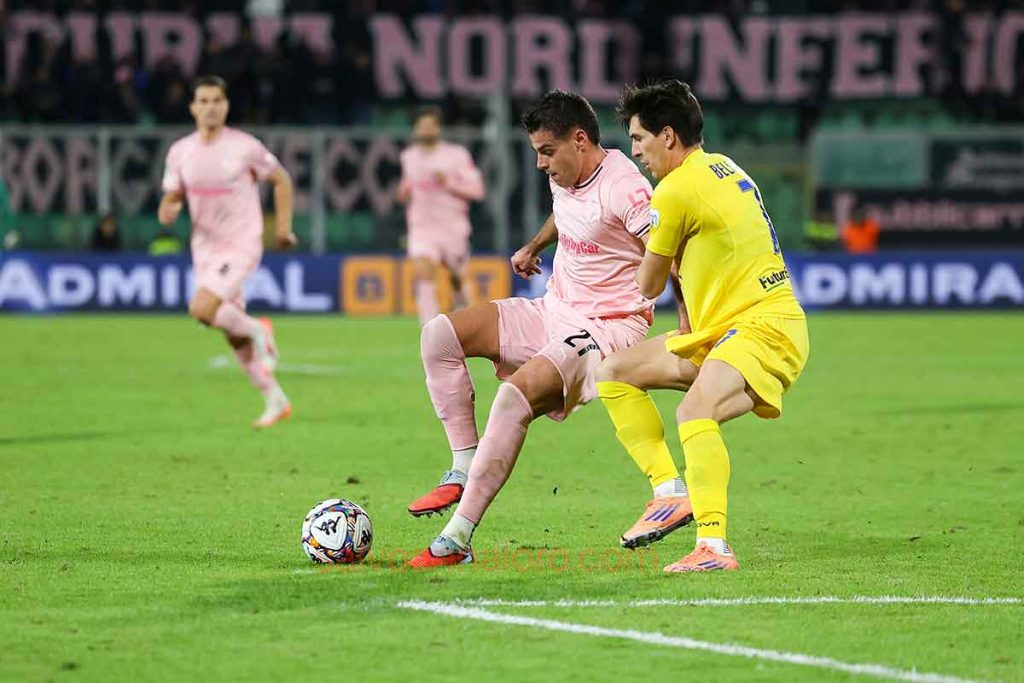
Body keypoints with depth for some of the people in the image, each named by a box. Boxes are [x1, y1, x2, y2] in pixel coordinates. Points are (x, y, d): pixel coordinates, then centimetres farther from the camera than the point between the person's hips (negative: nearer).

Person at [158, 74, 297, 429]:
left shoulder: (245, 147, -10)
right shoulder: (180, 151, 2)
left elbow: (281, 180, 4)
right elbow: (171, 197, 11)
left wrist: (283, 225, -1)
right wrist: (167, 211, -12)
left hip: (241, 244, -5)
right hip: (205, 249, 5)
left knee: (202, 308, -26)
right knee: (235, 339, 8)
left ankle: (257, 331, -1)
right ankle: (275, 400, 21)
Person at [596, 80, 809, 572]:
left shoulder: (677, 189, -14)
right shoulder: (722, 168, 14)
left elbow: (647, 287, 0)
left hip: (765, 328, -11)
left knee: (694, 412, -34)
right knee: (613, 373, 8)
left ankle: (714, 547, -40)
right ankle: (672, 492, 2)